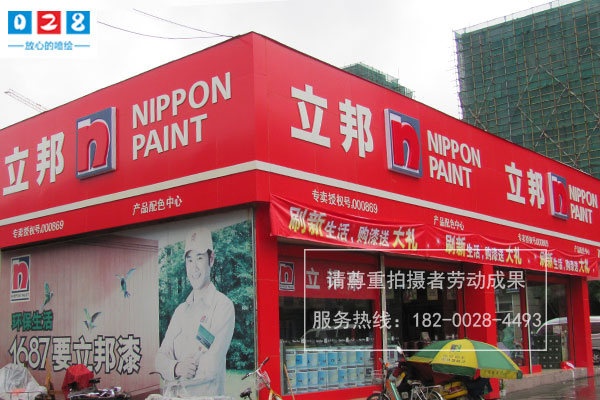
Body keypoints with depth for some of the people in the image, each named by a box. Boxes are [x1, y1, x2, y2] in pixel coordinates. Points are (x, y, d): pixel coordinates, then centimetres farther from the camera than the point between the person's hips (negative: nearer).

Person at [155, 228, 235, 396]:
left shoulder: (224, 307, -4)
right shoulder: (180, 311, 14)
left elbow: (212, 366, -11)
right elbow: (161, 358, 8)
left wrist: (177, 376, -1)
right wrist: (176, 368, -11)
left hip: (208, 396, -4)